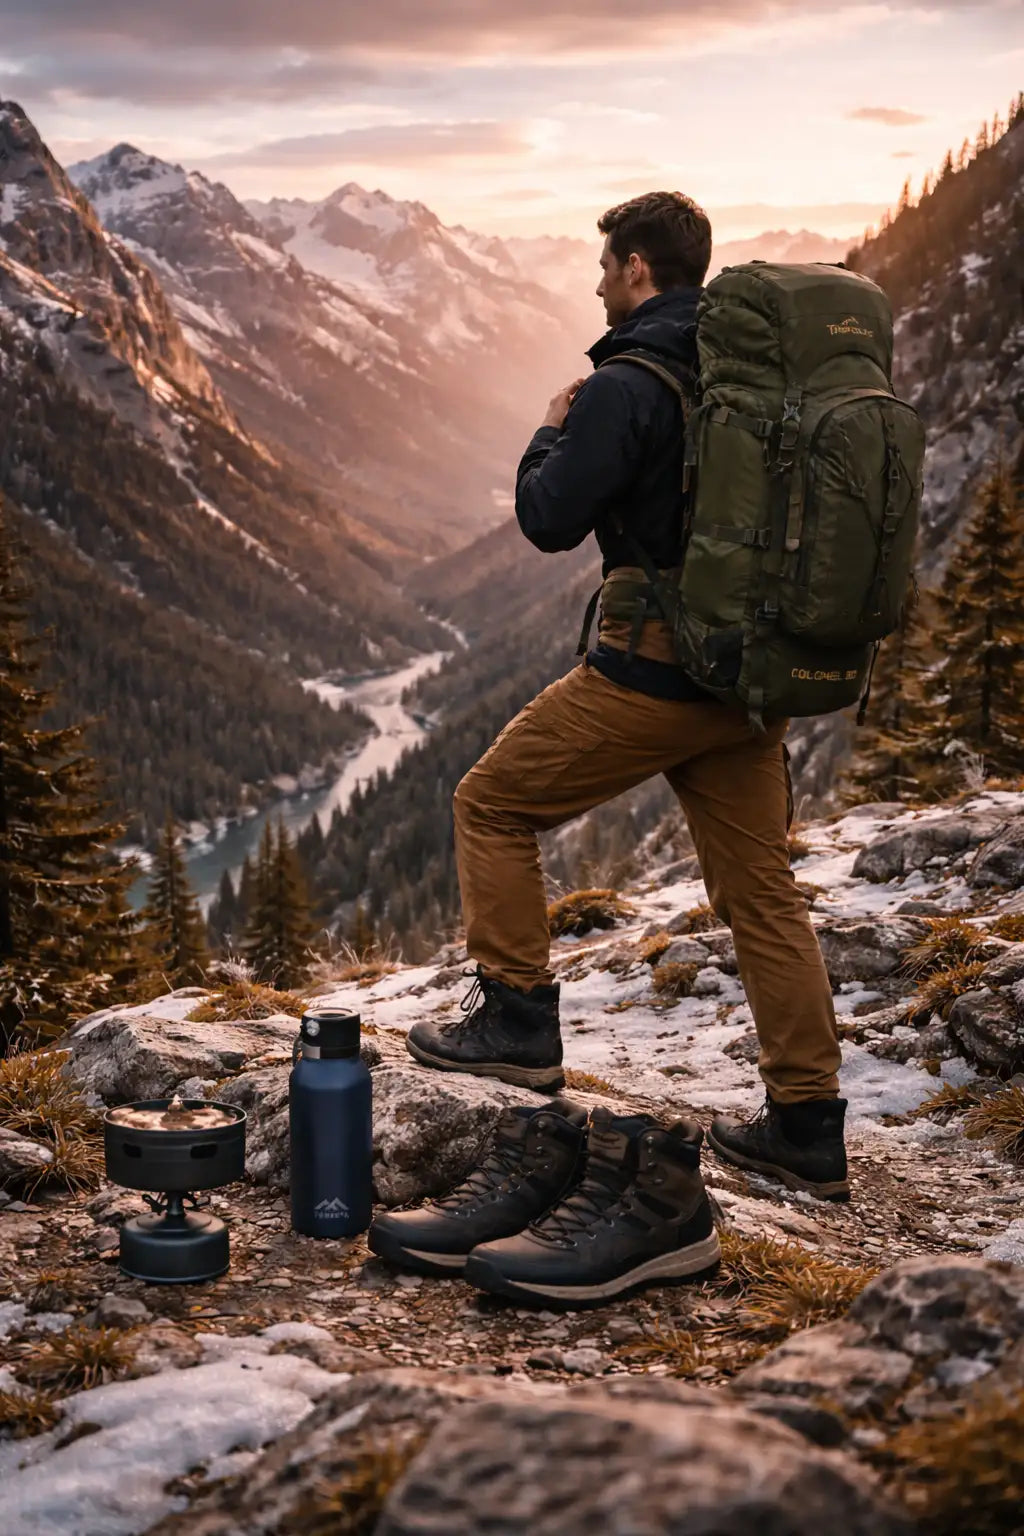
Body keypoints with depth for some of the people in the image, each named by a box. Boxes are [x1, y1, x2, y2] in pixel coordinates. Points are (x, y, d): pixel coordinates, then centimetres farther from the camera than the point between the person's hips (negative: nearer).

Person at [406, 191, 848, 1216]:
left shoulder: (627, 387, -13)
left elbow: (549, 520, -14)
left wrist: (552, 434, 5)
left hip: (649, 673, -7)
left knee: (494, 806, 11)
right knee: (760, 891, 11)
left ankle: (517, 1021, 14)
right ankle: (807, 1130, 14)